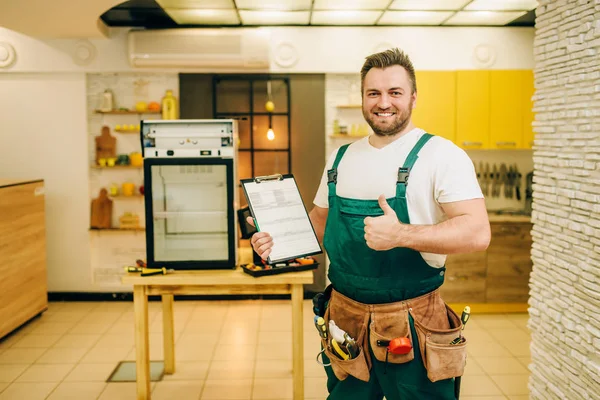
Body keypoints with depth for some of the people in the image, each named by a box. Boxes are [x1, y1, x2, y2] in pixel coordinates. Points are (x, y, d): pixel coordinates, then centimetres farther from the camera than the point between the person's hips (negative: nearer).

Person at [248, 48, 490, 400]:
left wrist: (401, 234, -30)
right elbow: (319, 223, 17)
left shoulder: (441, 155, -10)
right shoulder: (341, 158, 8)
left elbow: (477, 232, -19)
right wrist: (278, 240, -1)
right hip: (346, 321, 5)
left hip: (411, 328, -5)